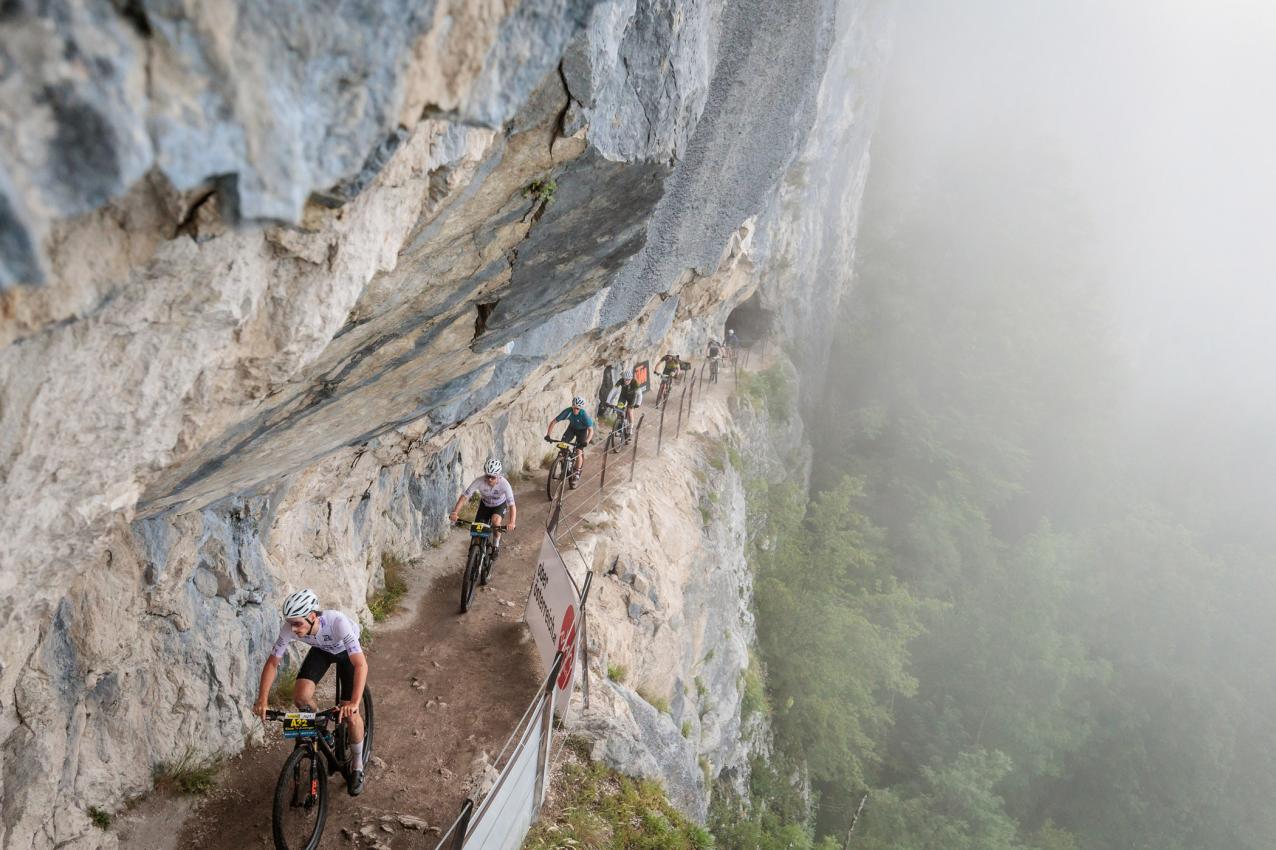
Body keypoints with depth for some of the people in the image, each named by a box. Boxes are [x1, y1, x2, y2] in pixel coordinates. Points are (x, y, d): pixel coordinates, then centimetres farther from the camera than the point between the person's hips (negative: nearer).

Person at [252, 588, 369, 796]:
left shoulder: (337, 622, -43)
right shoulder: (289, 629, -31)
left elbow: (361, 664, -47)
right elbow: (272, 662, -18)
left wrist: (354, 703, -57)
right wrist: (262, 699, -29)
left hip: (346, 651, -3)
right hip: (321, 650, 4)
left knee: (350, 714, -14)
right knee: (301, 697, -21)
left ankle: (356, 767, 11)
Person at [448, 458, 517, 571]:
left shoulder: (504, 484, -35)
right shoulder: (479, 481, -31)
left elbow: (512, 505, -39)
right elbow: (464, 496, -31)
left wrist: (512, 522, -55)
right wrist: (455, 512, -45)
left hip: (500, 505, -2)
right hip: (485, 505, 2)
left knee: (495, 520, -33)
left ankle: (496, 544, -5)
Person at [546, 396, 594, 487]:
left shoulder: (584, 415, -36)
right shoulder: (568, 411, -30)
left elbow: (591, 430, -40)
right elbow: (553, 421, -26)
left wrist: (586, 441, -56)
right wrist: (548, 434, -37)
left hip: (582, 430, -3)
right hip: (572, 427, 3)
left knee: (579, 451, -14)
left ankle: (577, 474, 2)